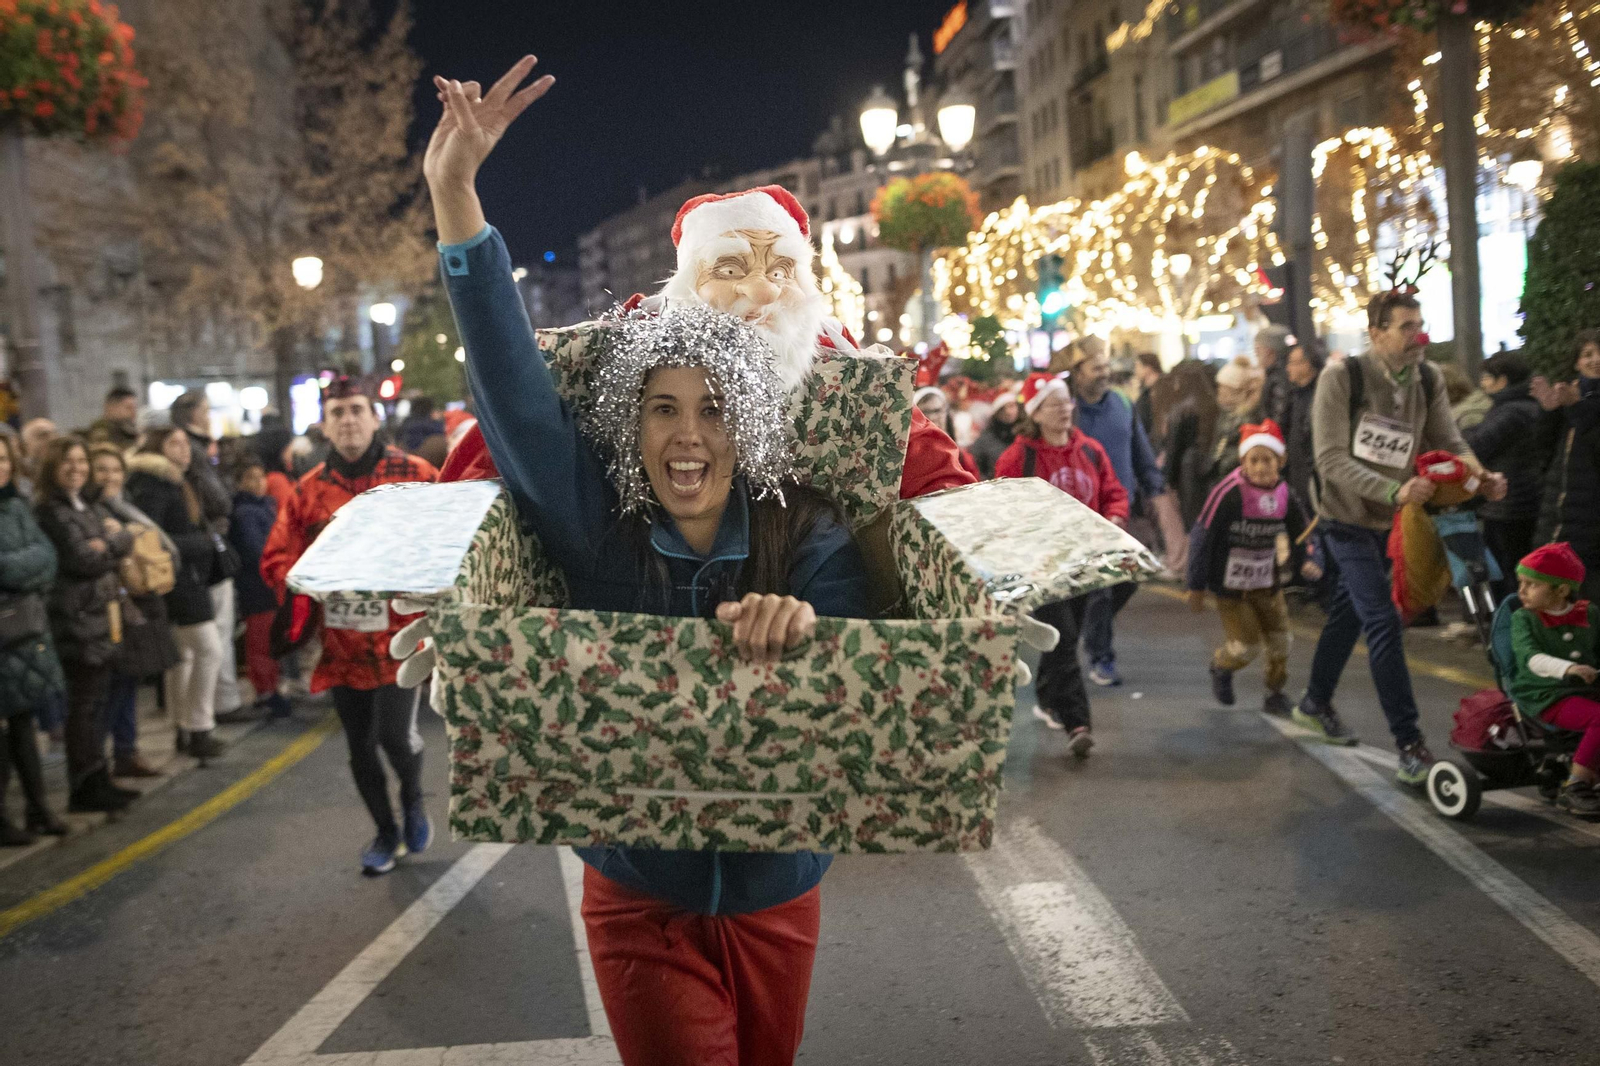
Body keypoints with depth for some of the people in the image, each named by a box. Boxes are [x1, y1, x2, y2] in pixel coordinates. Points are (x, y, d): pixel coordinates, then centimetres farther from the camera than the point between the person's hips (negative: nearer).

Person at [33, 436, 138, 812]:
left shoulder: (89, 504, 17)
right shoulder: (49, 510, -10)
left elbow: (126, 540, 9)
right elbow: (83, 560, -17)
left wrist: (109, 543, -12)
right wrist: (113, 544, -2)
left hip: (102, 613, 8)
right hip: (76, 617, -8)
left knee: (97, 700, 13)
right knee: (83, 703, -2)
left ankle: (98, 779, 21)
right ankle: (85, 788, 6)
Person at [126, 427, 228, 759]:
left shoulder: (177, 484, 17)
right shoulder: (151, 486, -14)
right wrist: (199, 542, -17)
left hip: (189, 579, 10)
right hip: (177, 580, -10)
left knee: (183, 654, 14)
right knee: (209, 649, -10)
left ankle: (183, 731, 21)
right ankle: (198, 729, -3)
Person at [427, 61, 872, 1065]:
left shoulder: (812, 541, -12)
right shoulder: (598, 531, -13)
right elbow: (514, 387, -21)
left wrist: (801, 628, -42)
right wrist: (456, 197, -28)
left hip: (776, 895, 2)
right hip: (643, 900, -1)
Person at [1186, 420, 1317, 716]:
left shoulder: (1284, 494, -4)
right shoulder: (1229, 492, -21)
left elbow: (1300, 532, 15)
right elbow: (1202, 536, -15)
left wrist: (1304, 562, -1)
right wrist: (1197, 586, -12)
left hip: (1267, 584, 5)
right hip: (1230, 586, -5)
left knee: (1279, 641, 5)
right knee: (1246, 646, -4)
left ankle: (1276, 694, 26)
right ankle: (1220, 666, 29)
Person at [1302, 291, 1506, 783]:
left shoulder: (1427, 381, -2)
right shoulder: (1342, 377, -20)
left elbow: (1450, 442, -7)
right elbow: (1333, 462, -25)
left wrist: (1482, 477, -29)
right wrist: (1396, 491, -37)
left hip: (1388, 521, 6)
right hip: (1346, 517, -6)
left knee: (1349, 613, 20)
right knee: (1383, 622, -14)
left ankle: (1316, 703, 40)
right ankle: (1410, 745, -13)